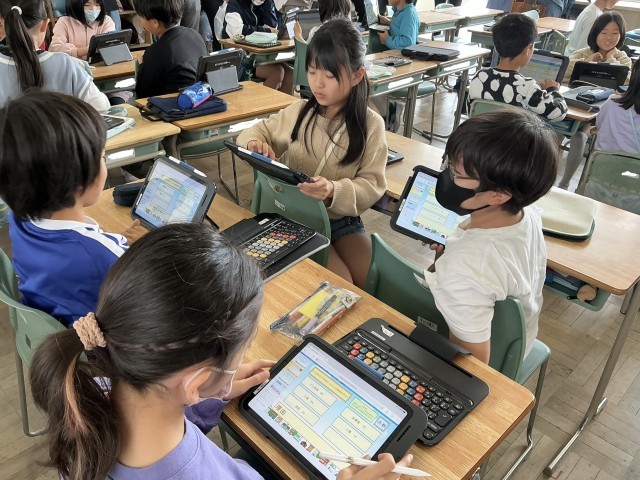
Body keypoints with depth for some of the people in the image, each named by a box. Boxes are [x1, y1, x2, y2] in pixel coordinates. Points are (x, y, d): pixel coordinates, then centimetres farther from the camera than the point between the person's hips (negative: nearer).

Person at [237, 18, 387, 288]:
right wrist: (255, 143, -13)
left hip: (343, 221, 1)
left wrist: (334, 192, -31)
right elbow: (259, 132, 13)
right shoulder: (299, 112, -2)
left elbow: (371, 186, -11)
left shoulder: (371, 125, -7)